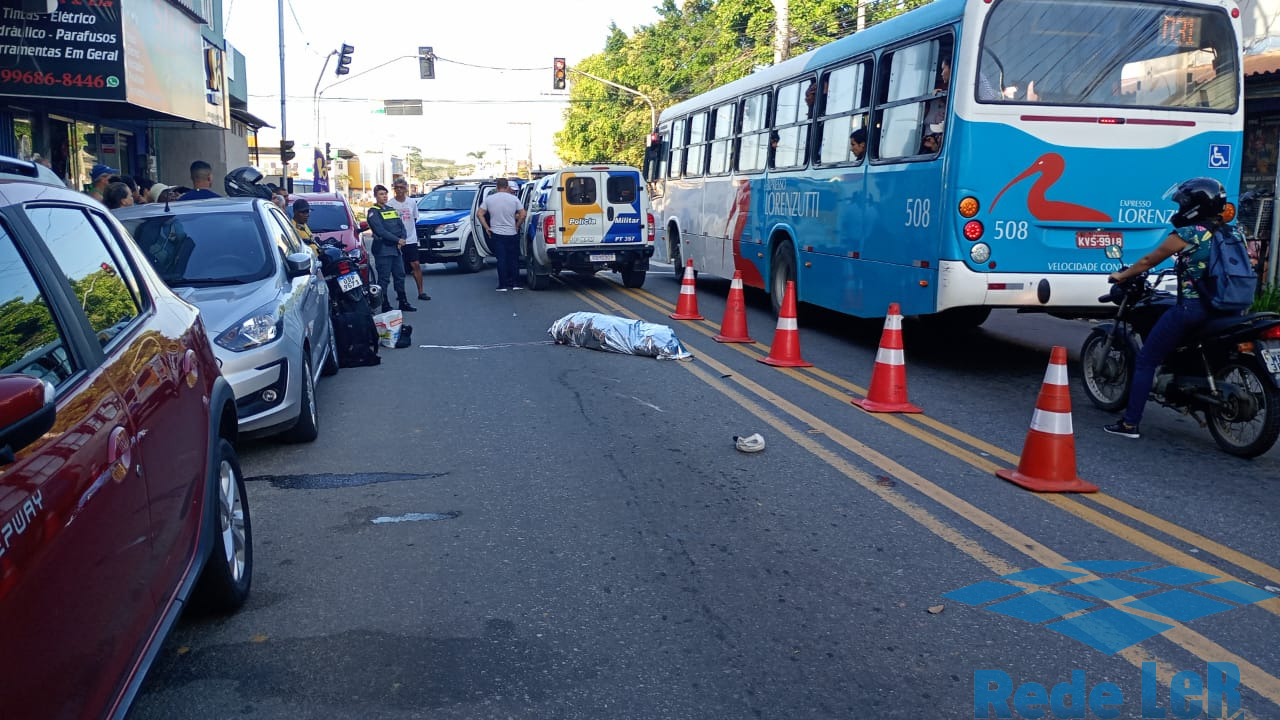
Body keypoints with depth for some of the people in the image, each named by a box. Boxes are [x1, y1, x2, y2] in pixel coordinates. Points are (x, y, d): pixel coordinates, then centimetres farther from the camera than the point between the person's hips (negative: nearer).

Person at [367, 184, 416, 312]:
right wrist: (397, 240, -17)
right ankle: (385, 305, 1)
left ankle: (403, 303, 18)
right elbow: (380, 230, -16)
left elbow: (401, 226, 12)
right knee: (384, 278, -3)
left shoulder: (392, 209, 17)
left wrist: (402, 239, -7)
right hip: (383, 250, -7)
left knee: (400, 275, 10)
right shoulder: (373, 212, -5)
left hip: (396, 248, 7)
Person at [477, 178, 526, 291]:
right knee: (514, 259, 10)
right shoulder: (514, 198, -3)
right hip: (512, 234, 0)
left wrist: (486, 228, 1)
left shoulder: (489, 199, 0)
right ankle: (515, 283, 11)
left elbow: (479, 214, -3)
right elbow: (523, 214, -7)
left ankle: (503, 285, 2)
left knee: (501, 260, 3)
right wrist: (517, 226, 5)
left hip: (497, 234, 0)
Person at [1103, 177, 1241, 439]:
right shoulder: (1234, 233, 10)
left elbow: (1149, 261, 3)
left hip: (1191, 308, -7)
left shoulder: (1187, 234, -7)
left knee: (1145, 361, -1)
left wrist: (1122, 275, 20)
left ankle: (1130, 423, -5)